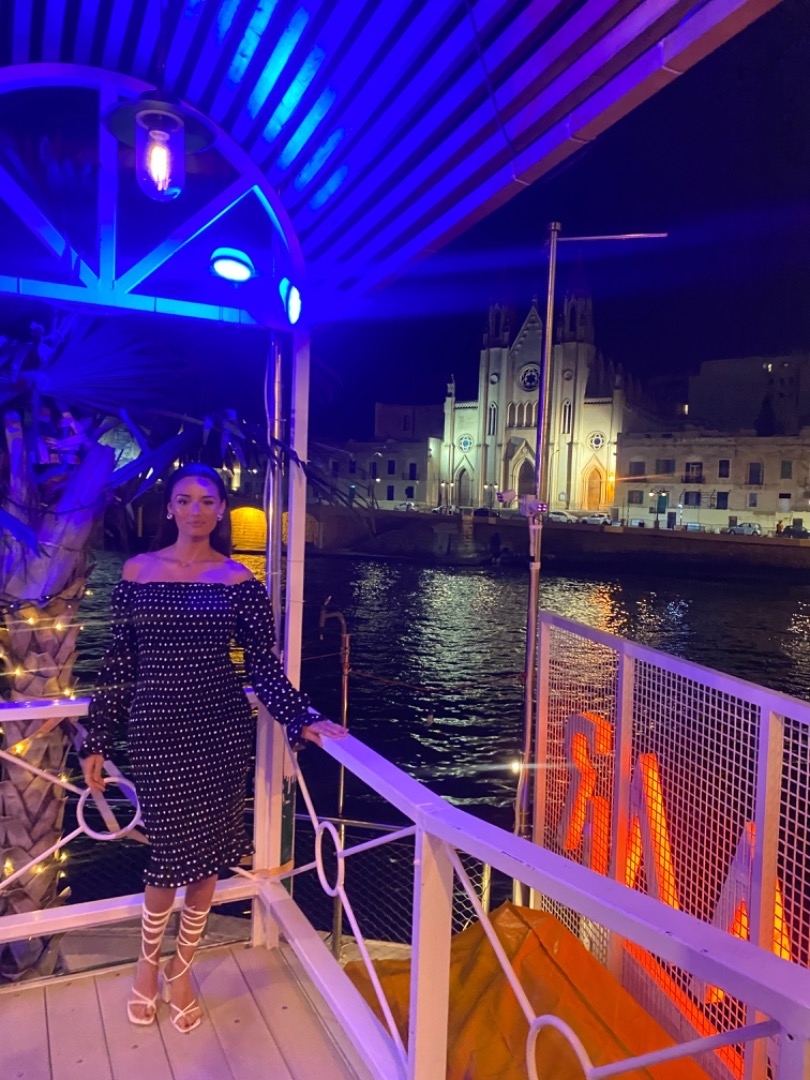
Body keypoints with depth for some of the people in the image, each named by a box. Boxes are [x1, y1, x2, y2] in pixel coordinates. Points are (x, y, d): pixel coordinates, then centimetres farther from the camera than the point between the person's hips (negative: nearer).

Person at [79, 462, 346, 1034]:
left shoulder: (239, 579, -2)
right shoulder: (137, 572, 2)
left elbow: (264, 665, -4)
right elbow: (119, 663, 4)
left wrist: (304, 720, -15)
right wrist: (97, 741, 6)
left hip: (220, 729, 0)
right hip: (156, 729, 0)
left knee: (206, 853, 10)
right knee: (171, 852, 5)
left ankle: (182, 968, 36)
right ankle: (148, 961, 36)